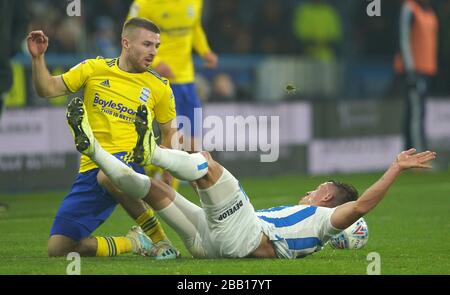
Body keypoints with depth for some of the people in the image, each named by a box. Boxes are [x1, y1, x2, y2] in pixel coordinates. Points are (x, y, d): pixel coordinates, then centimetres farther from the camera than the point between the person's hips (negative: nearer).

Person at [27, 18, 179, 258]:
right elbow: (47, 89, 4)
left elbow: (169, 133, 14)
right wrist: (38, 58, -14)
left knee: (108, 176, -44)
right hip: (90, 167, 3)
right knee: (58, 249, -6)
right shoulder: (94, 69, 6)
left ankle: (160, 240, -27)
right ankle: (132, 243, 13)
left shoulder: (159, 87, 5)